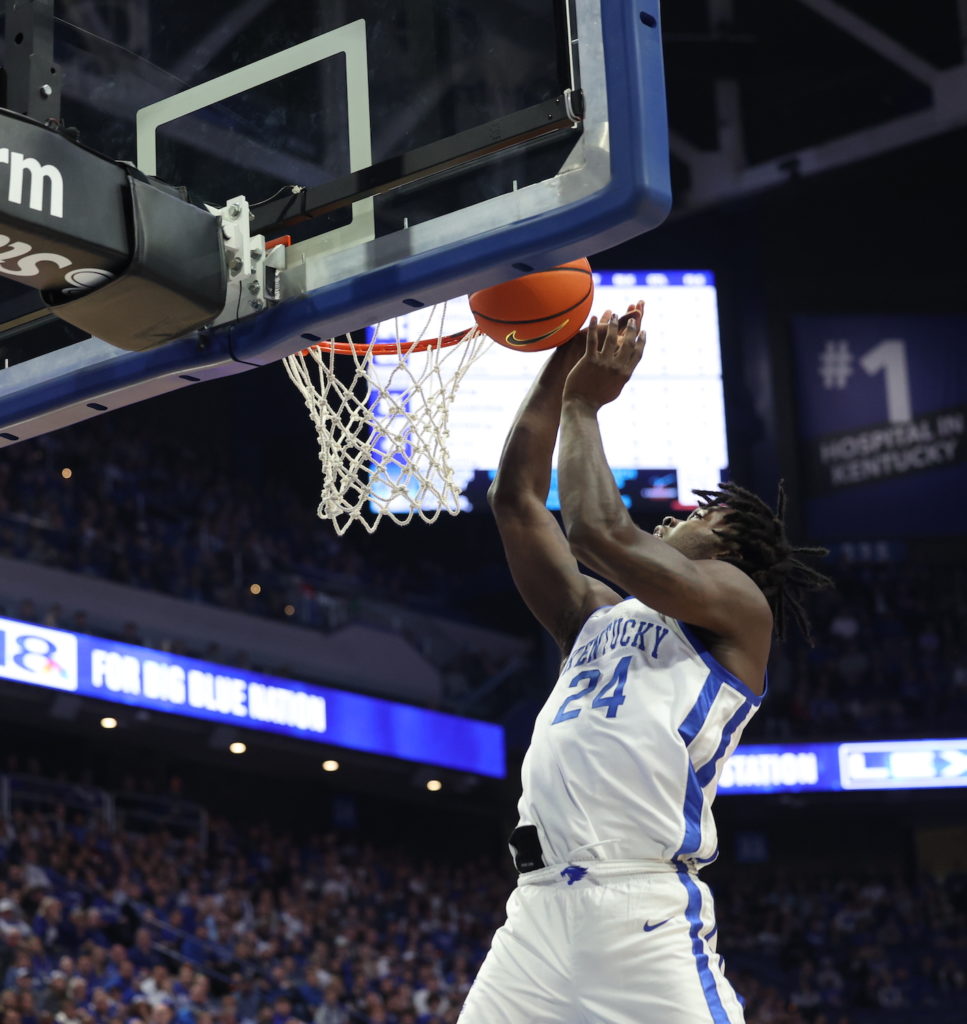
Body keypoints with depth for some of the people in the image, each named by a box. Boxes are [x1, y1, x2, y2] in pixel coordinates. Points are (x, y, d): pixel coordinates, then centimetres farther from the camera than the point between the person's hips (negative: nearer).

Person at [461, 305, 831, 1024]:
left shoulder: (739, 605, 7)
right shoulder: (596, 615, 27)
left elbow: (603, 532, -5)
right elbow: (518, 504, 24)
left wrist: (584, 404, 9)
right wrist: (558, 370, 20)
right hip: (539, 906, 7)